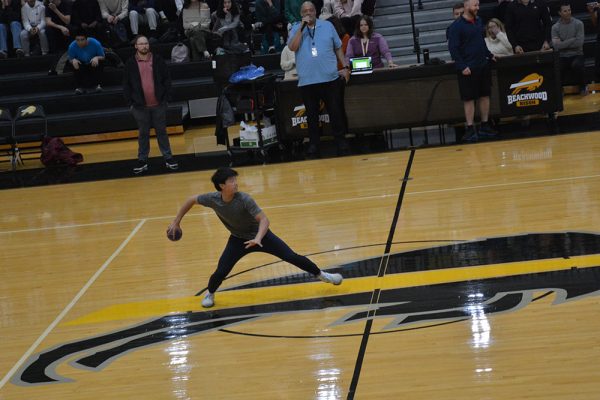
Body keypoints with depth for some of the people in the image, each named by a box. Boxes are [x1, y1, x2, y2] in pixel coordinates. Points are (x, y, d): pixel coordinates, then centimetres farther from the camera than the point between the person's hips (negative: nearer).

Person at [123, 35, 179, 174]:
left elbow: (167, 80, 4)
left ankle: (168, 158, 18)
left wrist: (165, 97, -2)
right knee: (143, 133, 9)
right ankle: (142, 161, 17)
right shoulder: (130, 63, -2)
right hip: (140, 106, 0)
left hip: (159, 105, 0)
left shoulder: (158, 60, 0)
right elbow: (126, 85, 3)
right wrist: (130, 102, -2)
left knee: (161, 131, 9)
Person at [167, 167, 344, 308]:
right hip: (238, 239, 2)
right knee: (221, 272, -12)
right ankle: (210, 293, 21)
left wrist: (258, 239, -52)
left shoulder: (244, 199, -31)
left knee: (291, 257, -5)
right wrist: (176, 222, -1)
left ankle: (321, 275, 16)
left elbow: (264, 219, -35)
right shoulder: (213, 199, -22)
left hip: (260, 235, -2)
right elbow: (191, 200, -4)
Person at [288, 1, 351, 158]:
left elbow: (338, 48, 14)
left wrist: (345, 67, 6)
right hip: (307, 81, 0)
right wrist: (302, 27, -13)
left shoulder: (327, 26, 8)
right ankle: (313, 144, 13)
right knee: (311, 114, 6)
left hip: (330, 78, 0)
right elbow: (292, 47, -11)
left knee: (336, 111, 2)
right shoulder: (296, 29, 6)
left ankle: (341, 141, 10)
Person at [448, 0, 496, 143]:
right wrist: (462, 66, -18)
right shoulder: (456, 26, -11)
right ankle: (470, 129, 2)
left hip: (483, 65, 6)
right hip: (468, 69, -6)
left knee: (485, 95, 9)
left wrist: (489, 55, 14)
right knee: (469, 99, -3)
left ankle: (485, 126, 17)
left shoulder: (478, 21, 9)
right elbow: (453, 48, -13)